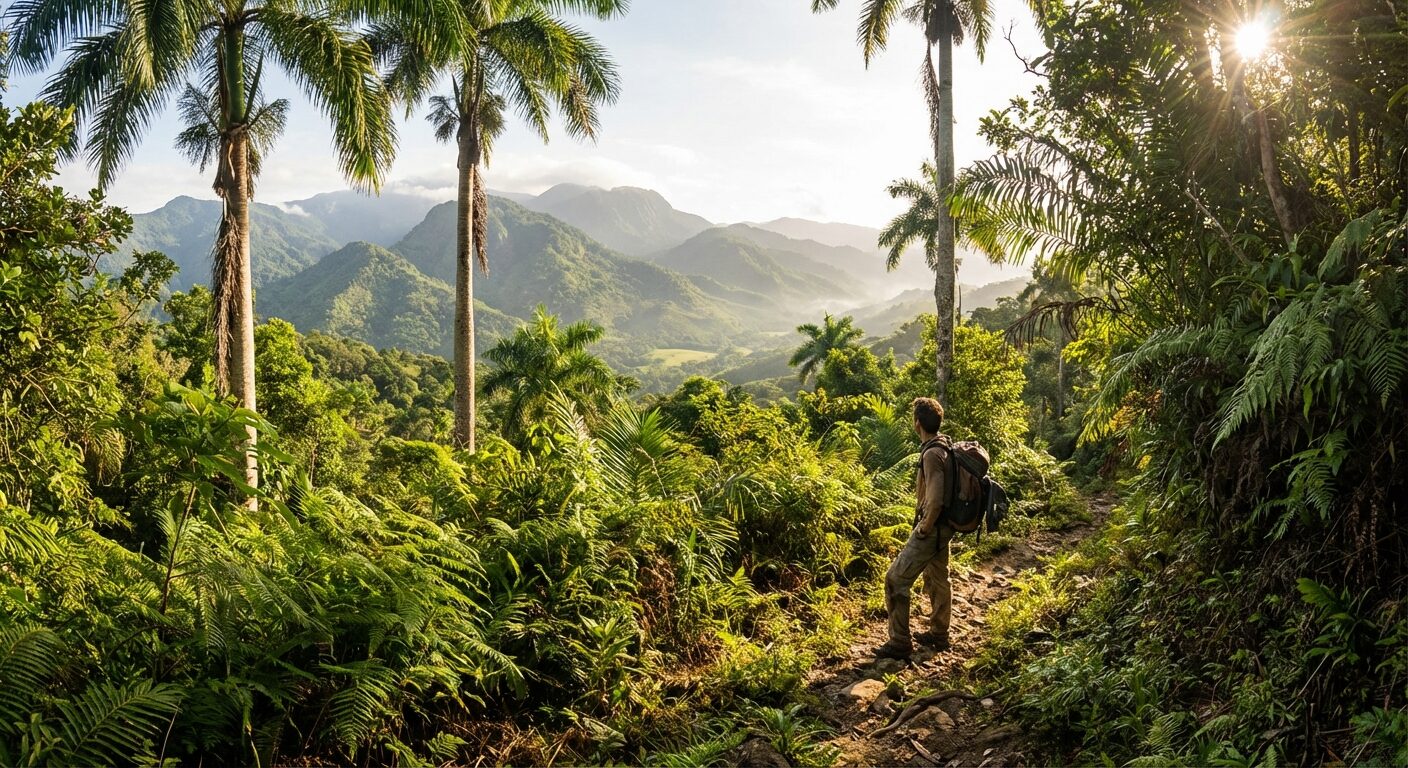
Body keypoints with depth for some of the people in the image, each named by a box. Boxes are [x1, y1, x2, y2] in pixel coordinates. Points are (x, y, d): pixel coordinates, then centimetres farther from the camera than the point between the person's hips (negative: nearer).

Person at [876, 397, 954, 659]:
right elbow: (946, 489, 18)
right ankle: (939, 634, 35)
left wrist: (925, 527, -16)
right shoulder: (945, 448, 6)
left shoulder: (932, 454, -24)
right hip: (944, 528, 10)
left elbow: (935, 499, -30)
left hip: (932, 529, -10)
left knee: (896, 580, -4)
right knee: (937, 579, 21)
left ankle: (900, 642, 1)